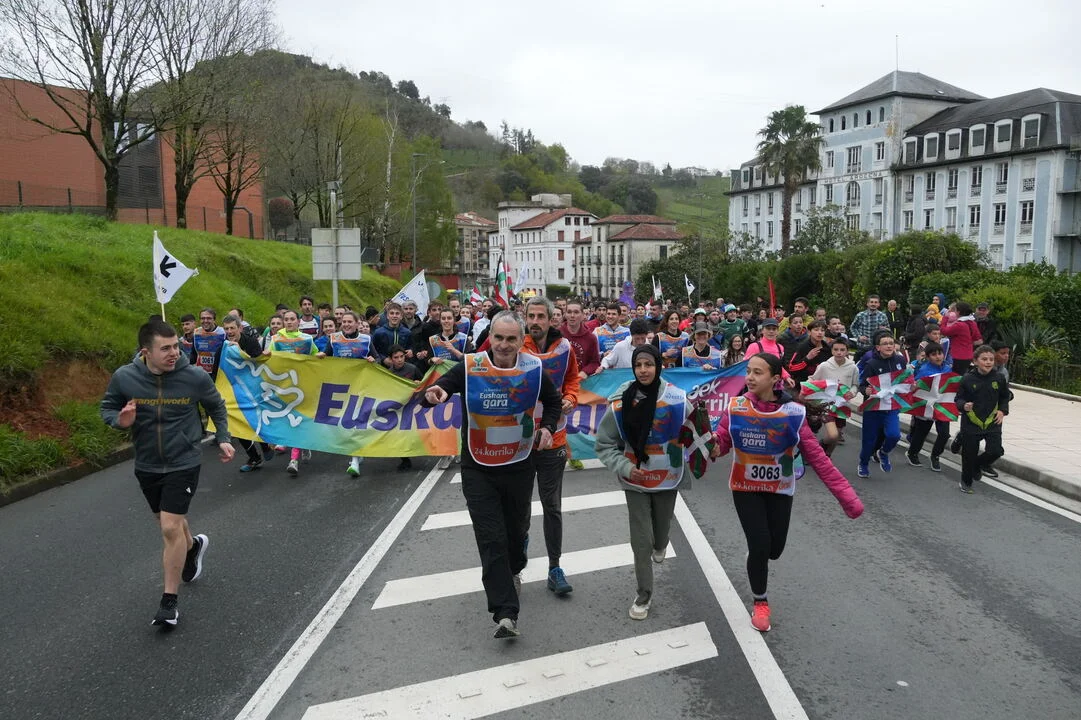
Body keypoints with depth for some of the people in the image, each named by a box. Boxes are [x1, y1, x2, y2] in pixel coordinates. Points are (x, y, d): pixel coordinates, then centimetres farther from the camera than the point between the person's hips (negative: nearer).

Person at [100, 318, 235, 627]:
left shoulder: (195, 377, -16)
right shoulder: (124, 377, -15)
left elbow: (217, 407, 4)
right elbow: (107, 408, 2)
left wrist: (223, 439, 0)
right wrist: (120, 420, -19)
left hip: (183, 463, -3)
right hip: (146, 465, 3)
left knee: (170, 528, -10)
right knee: (169, 523, 20)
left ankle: (169, 602, 5)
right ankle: (194, 546, 55)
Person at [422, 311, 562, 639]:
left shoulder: (534, 369, -7)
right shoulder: (469, 367, -13)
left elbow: (554, 401, 10)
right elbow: (438, 389, -11)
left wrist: (547, 427, -8)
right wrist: (435, 395, -35)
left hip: (519, 467, 2)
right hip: (478, 470, -2)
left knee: (517, 527, 22)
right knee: (491, 539, -7)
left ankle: (512, 571, 53)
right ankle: (505, 613, -5)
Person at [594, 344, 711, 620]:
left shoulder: (676, 400, -15)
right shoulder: (620, 403, -16)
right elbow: (604, 444, -7)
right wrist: (623, 467, -18)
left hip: (667, 478, 1)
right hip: (635, 480, -1)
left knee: (661, 529, 20)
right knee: (641, 539, 0)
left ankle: (660, 546, 59)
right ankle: (644, 594, 20)